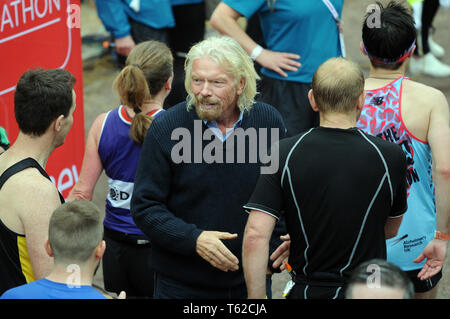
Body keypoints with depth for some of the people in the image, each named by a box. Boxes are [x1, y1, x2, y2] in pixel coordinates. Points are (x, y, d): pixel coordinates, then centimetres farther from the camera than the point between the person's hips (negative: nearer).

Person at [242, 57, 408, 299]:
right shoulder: (389, 156, -10)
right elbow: (390, 230, 6)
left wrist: (256, 301, -9)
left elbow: (255, 236, -16)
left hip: (306, 291, 1)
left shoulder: (285, 154, -10)